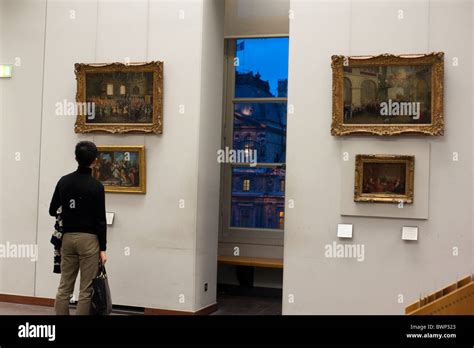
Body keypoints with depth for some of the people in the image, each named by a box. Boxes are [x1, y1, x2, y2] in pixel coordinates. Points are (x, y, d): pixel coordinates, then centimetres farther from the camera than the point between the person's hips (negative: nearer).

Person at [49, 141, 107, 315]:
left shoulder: (63, 181, 5)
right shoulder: (96, 186, -10)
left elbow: (52, 211, 12)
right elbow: (100, 220, -12)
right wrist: (102, 248, -7)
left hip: (68, 238, 5)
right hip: (89, 240, -5)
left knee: (64, 287, 9)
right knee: (86, 290, 0)